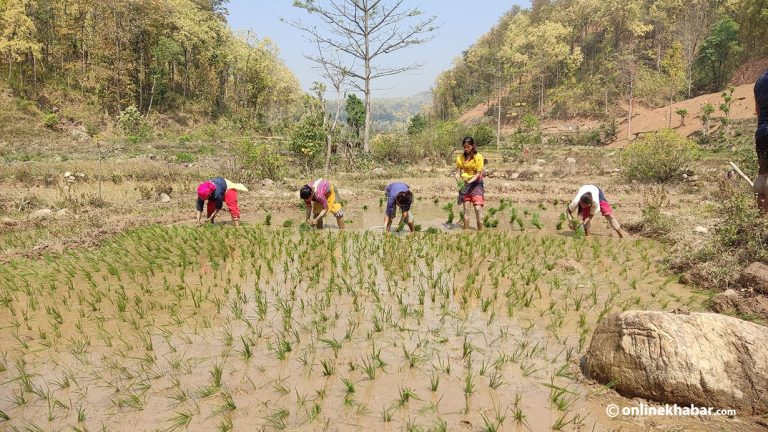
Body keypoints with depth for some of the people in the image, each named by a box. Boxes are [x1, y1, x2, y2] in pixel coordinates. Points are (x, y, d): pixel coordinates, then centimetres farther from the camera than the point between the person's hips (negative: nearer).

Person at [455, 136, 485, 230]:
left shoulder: (478, 157, -10)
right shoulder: (461, 157, -1)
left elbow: (478, 173, -13)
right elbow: (458, 172, 0)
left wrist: (469, 181, -27)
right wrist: (459, 180, -22)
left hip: (476, 184, -3)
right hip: (465, 184, 3)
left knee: (478, 208, -11)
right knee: (466, 208, 2)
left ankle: (480, 231, -6)